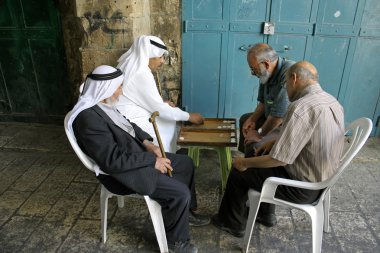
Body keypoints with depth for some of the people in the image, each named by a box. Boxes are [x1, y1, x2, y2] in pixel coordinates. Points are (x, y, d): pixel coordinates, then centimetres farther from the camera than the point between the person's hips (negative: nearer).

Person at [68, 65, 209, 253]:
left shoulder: (101, 104, 2)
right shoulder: (89, 118, -28)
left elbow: (127, 125, 15)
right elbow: (113, 161, -29)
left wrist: (148, 143, -1)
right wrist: (152, 160, -21)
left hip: (136, 154, 10)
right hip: (122, 171, -10)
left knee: (185, 163, 12)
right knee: (180, 193, -16)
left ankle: (186, 211, 31)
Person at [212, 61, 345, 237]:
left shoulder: (301, 107, -29)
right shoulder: (332, 102, 1)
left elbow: (279, 159, -28)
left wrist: (245, 162, -13)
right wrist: (276, 142, 11)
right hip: (323, 178, 9)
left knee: (239, 171, 6)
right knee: (262, 156, 24)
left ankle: (232, 223, 29)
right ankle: (265, 214, 35)